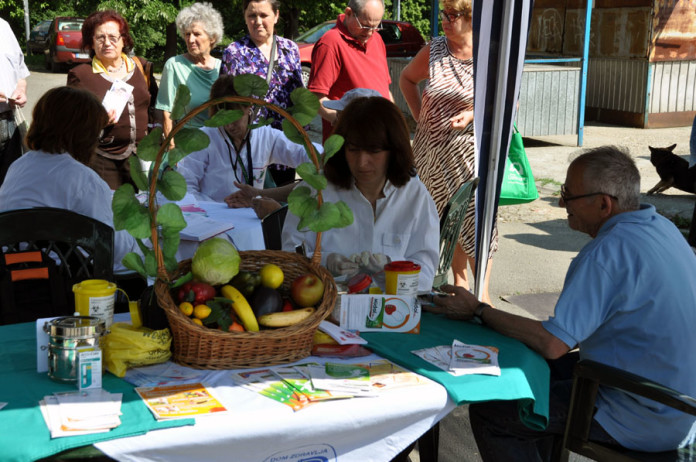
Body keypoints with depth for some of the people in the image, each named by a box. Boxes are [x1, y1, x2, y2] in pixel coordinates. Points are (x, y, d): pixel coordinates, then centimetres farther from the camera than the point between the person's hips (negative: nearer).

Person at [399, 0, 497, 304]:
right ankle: (459, 282, 26)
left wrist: (475, 113, -17)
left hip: (470, 148, -4)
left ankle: (482, 291, 4)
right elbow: (407, 78, 20)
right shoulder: (434, 50, 2)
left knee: (474, 216, -7)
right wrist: (417, 113, 9)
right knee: (446, 217, 11)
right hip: (431, 148, 4)